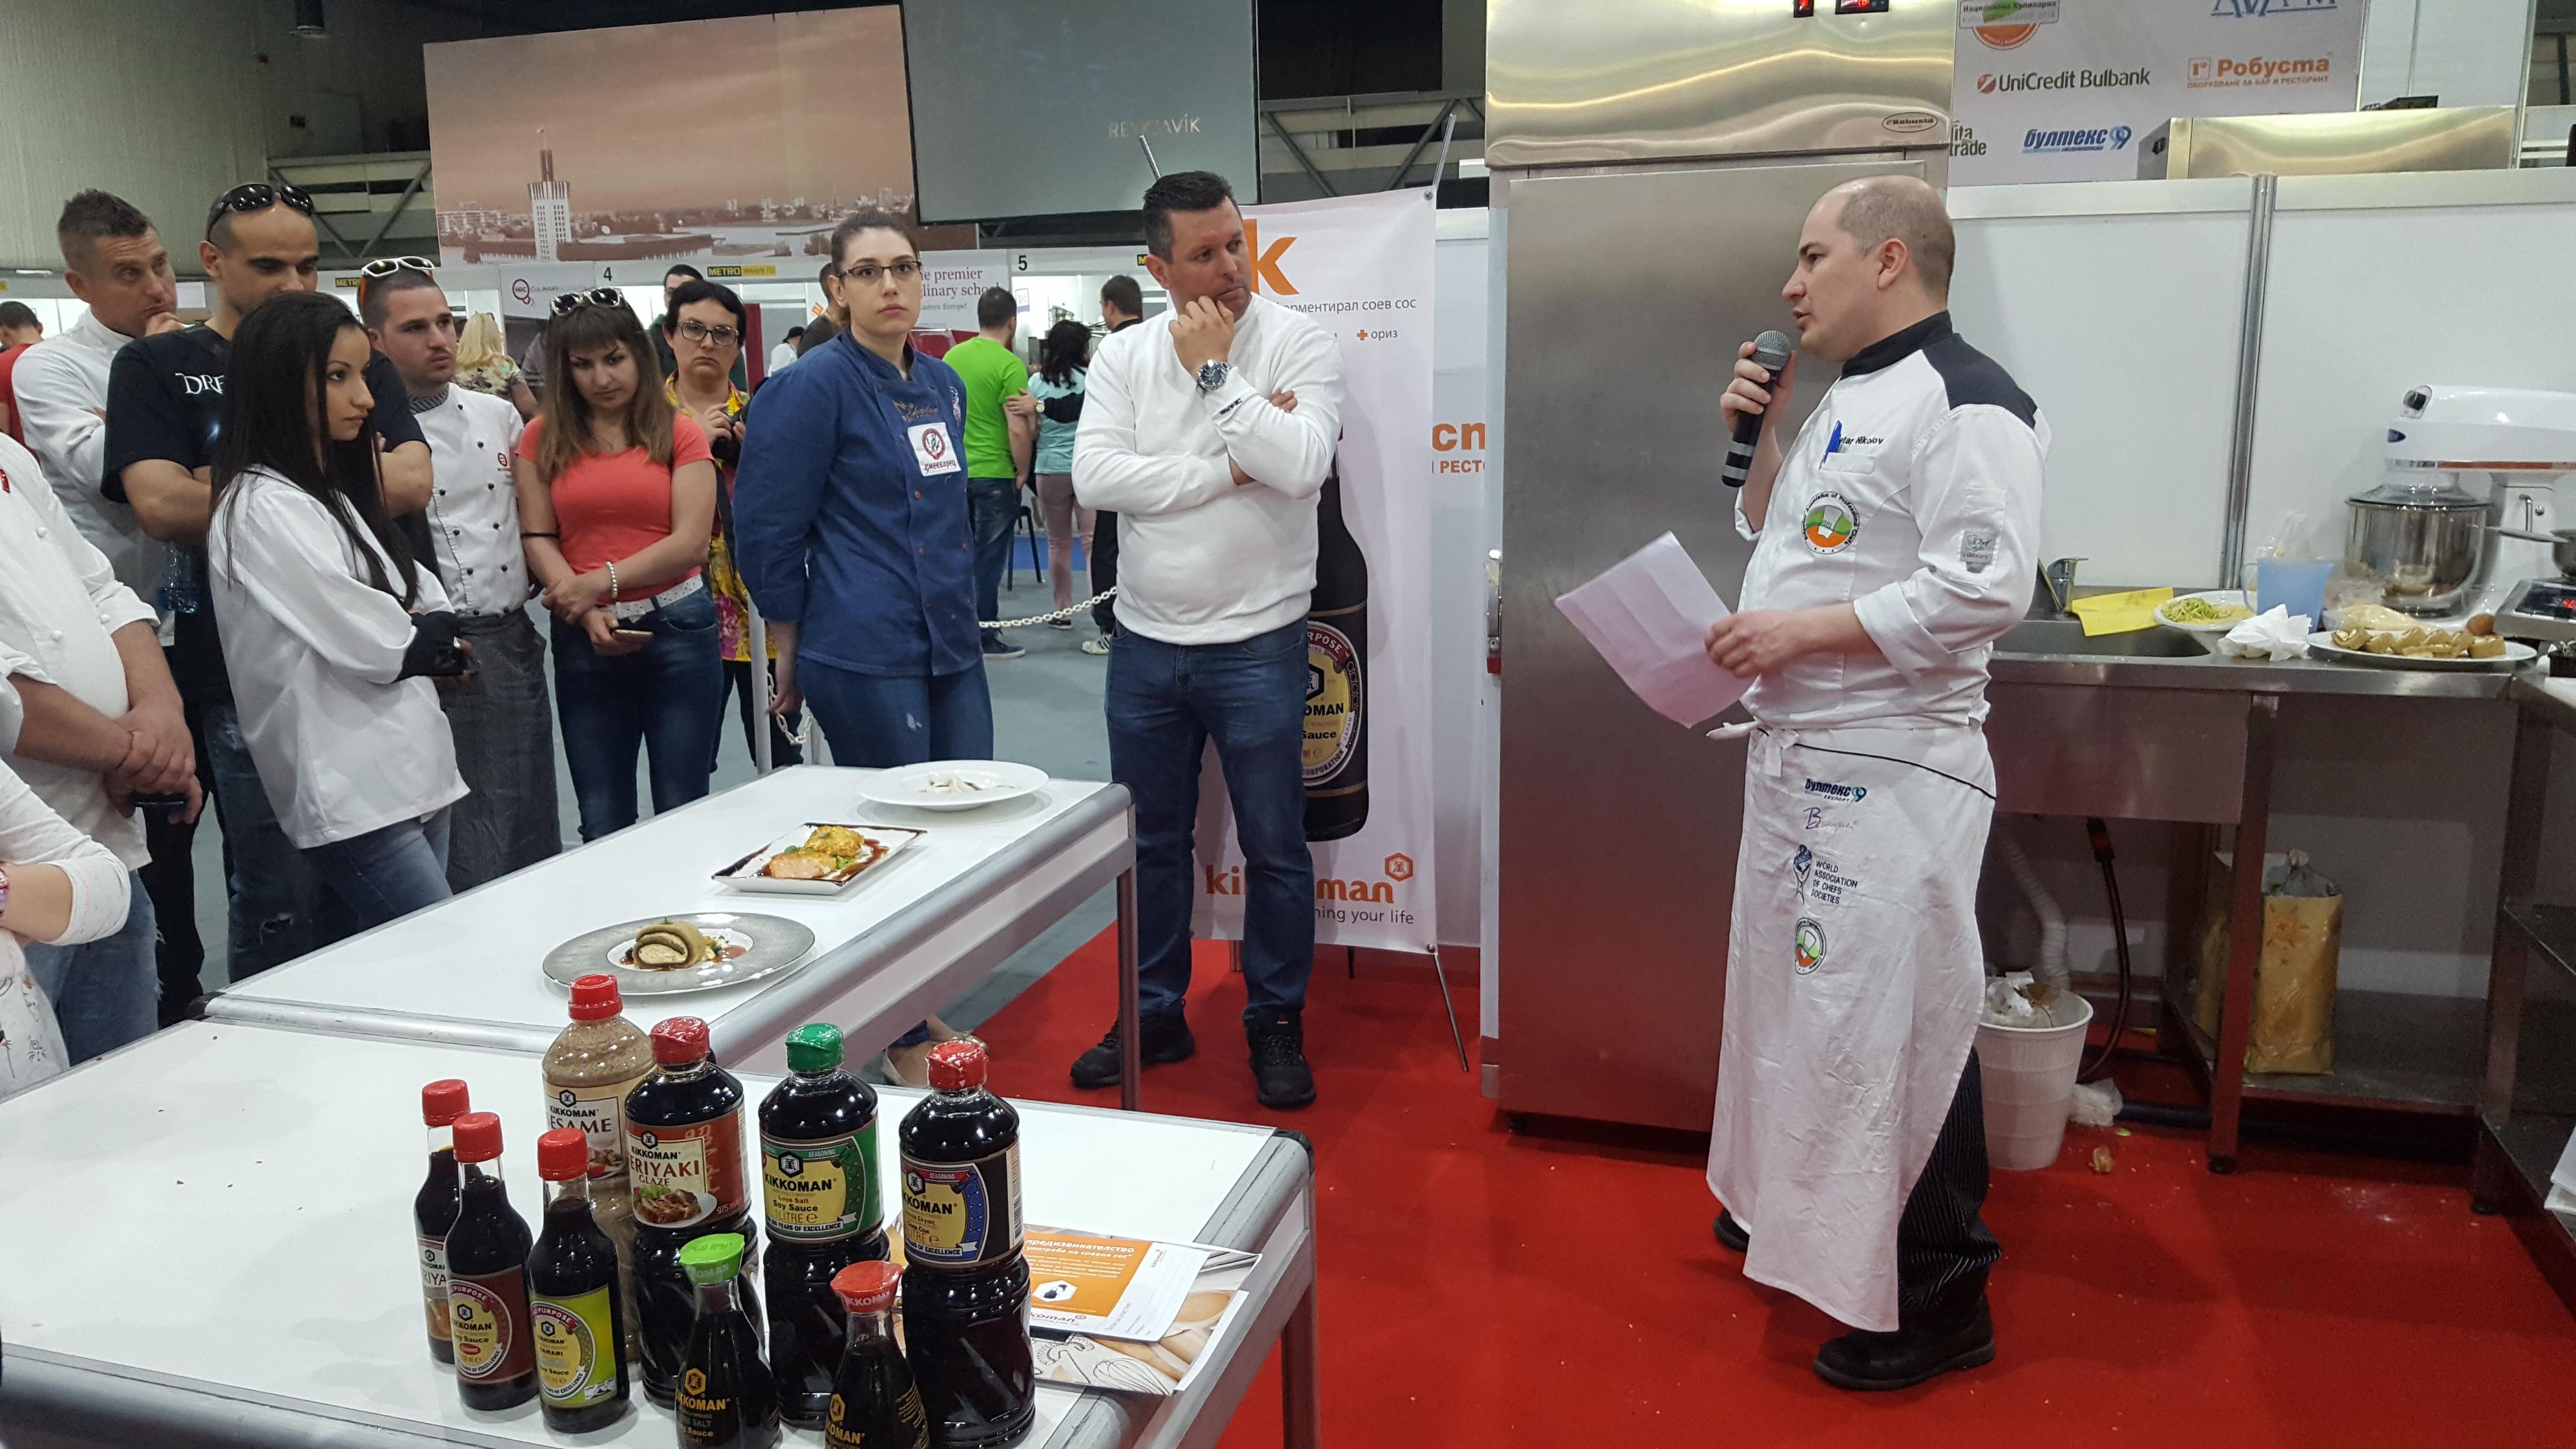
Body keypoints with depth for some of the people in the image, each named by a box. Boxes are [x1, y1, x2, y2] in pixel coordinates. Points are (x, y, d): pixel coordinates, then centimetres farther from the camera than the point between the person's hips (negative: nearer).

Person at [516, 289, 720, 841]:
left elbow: (690, 542, -5)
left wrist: (601, 581, -13)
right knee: (603, 823, 10)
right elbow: (538, 538, 1)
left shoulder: (679, 433, 2)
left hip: (676, 629, -2)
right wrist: (589, 615, -14)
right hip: (584, 639, 2)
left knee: (683, 813, 5)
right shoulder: (543, 439, 7)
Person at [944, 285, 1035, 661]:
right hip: (993, 473, -6)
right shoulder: (1010, 365, -15)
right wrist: (1023, 471, -5)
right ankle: (985, 638, 8)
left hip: (955, 470, 6)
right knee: (989, 556, 3)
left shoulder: (953, 355, 4)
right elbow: (1018, 430, -19)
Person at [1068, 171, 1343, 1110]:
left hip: (1256, 644, -3)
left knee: (1274, 847, 6)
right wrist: (1232, 468, -15)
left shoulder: (1298, 344, -6)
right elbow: (1095, 477, -12)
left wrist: (1215, 370, -16)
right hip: (1146, 643, 4)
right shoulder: (1124, 356, 2)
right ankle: (1155, 1015, 32)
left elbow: (1300, 465, -22)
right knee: (1151, 842, 15)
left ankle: (1277, 1023, 24)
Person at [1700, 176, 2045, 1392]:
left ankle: (1941, 1301, 13)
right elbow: (1780, 541, 23)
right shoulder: (1846, 399, 16)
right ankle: (1794, 1210, 40)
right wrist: (1765, 441, 8)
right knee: (1801, 994, 21)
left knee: (1900, 1025, -3)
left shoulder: (1962, 403, -15)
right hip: (1800, 752, 10)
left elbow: (1985, 590, -24)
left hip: (1892, 773, -10)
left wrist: (1802, 631, -20)